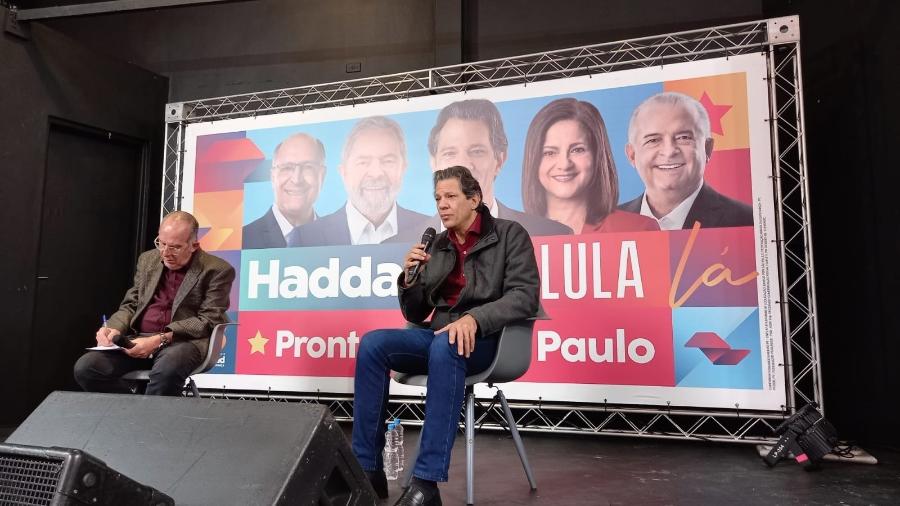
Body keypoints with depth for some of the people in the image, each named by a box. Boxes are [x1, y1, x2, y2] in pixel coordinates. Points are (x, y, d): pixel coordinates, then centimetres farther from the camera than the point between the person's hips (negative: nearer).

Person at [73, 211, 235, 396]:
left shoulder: (217, 270, -4)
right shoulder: (148, 260, 15)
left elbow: (208, 321, -10)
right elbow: (130, 305, 19)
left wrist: (160, 339, -20)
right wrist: (114, 328, -4)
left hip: (183, 341, -5)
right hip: (139, 339, 6)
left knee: (166, 371, -38)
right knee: (85, 368, -18)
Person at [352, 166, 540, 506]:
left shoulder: (510, 234, 0)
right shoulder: (438, 245, 12)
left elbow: (525, 296, -14)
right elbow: (416, 315, 14)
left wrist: (473, 318, -29)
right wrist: (410, 278, -6)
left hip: (486, 339, -5)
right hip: (440, 335, 5)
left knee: (446, 346, -38)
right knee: (372, 343, -19)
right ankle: (367, 469, -14)